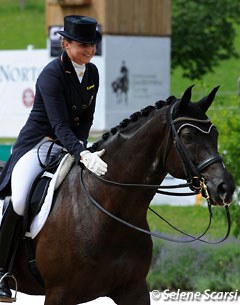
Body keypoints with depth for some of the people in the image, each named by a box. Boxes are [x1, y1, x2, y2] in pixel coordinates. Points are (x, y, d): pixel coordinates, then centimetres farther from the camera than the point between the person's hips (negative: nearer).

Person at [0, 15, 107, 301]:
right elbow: (60, 125, -30)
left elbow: (86, 117, 8)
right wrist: (82, 155, -44)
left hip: (72, 143, 7)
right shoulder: (52, 75, -21)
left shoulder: (92, 73, 2)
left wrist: (81, 145, -12)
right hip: (37, 145, -7)